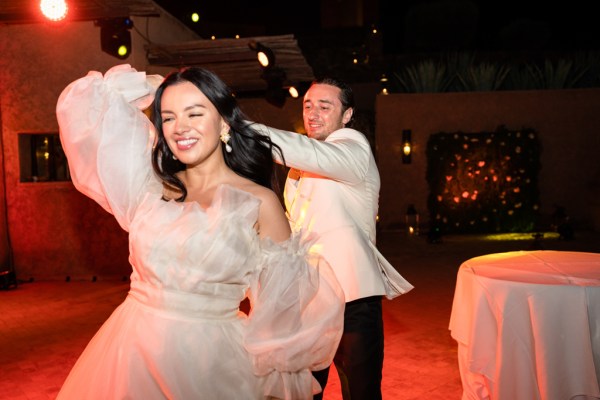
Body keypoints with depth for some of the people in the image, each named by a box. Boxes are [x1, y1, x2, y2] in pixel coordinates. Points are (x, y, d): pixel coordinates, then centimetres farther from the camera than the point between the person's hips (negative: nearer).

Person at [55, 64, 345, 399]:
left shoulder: (260, 203, -8)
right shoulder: (153, 185, 1)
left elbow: (285, 303, -2)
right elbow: (86, 110, 8)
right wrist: (149, 85, 11)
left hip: (207, 355, -3)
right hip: (130, 345, 4)